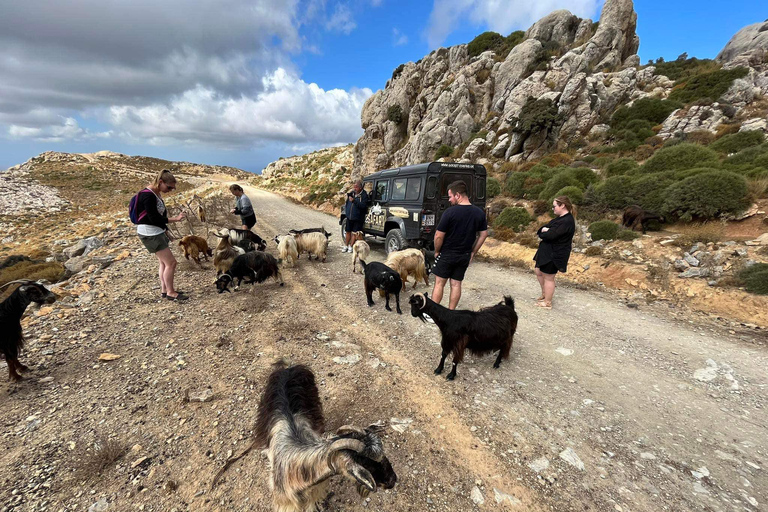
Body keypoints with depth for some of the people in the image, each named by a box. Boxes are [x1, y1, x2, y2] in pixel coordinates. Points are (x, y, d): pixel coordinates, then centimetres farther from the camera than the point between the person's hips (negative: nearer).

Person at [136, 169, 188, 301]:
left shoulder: (156, 194, 8)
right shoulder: (148, 196, -20)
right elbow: (154, 219, -22)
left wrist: (166, 231, 18)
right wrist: (175, 219, -21)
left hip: (157, 232, 10)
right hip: (150, 234, -10)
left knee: (164, 262, 16)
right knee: (171, 262, -8)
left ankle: (164, 289, 26)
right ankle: (170, 293, 3)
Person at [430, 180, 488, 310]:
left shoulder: (450, 212, -18)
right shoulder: (479, 213, -1)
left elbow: (439, 236, -16)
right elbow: (483, 235, 6)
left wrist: (437, 252, 0)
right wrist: (472, 253, 12)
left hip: (447, 255, -4)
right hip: (465, 256, 5)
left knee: (439, 283, 7)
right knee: (456, 284, 13)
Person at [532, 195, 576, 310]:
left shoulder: (567, 221, -22)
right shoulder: (560, 218, 12)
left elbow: (550, 236, -28)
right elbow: (543, 228, 9)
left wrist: (543, 233, -7)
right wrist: (545, 230, -14)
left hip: (554, 254, -10)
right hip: (547, 251, 10)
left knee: (548, 277, 2)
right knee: (539, 272, 20)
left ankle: (547, 302, 17)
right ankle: (544, 294, 37)